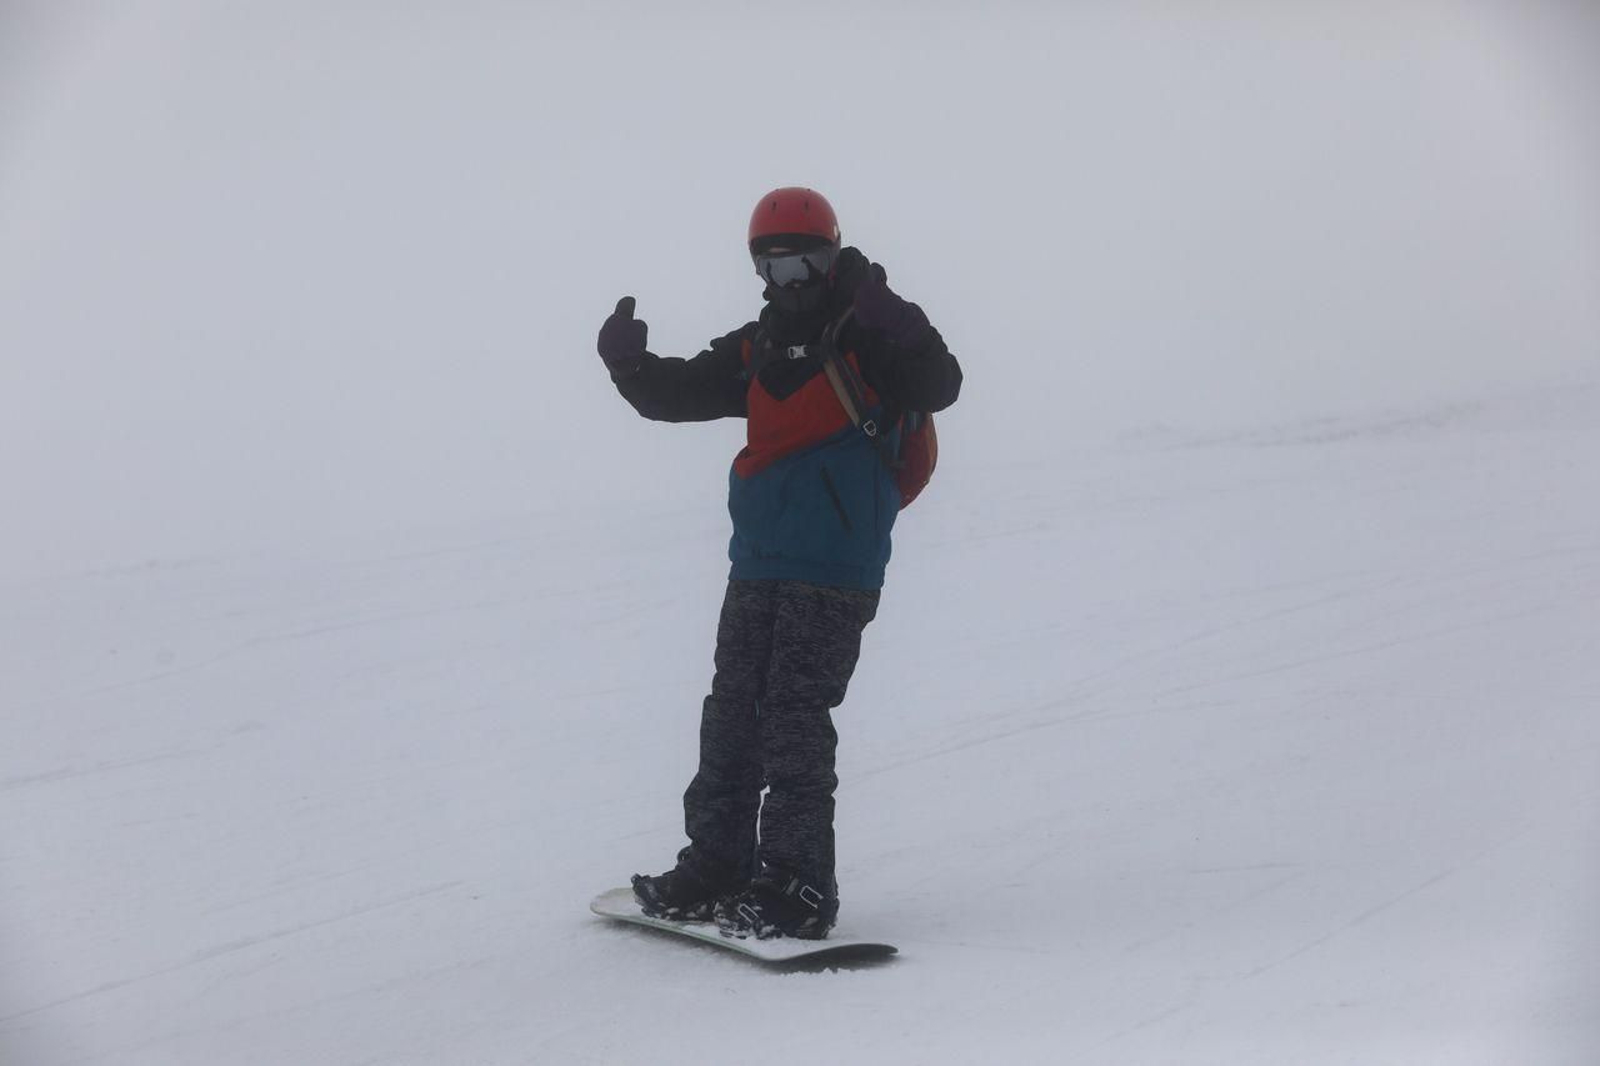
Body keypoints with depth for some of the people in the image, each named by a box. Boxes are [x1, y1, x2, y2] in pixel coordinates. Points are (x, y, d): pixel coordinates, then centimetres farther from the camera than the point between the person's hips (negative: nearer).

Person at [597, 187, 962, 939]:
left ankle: (799, 886, -7)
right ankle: (717, 864, 22)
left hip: (834, 569, -7)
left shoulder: (867, 337, -3)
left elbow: (938, 388, -19)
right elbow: (674, 394, 15)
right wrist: (628, 362, -5)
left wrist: (881, 313, -31)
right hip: (758, 560, 7)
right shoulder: (756, 349, 15)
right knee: (732, 711, 11)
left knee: (795, 717, -11)